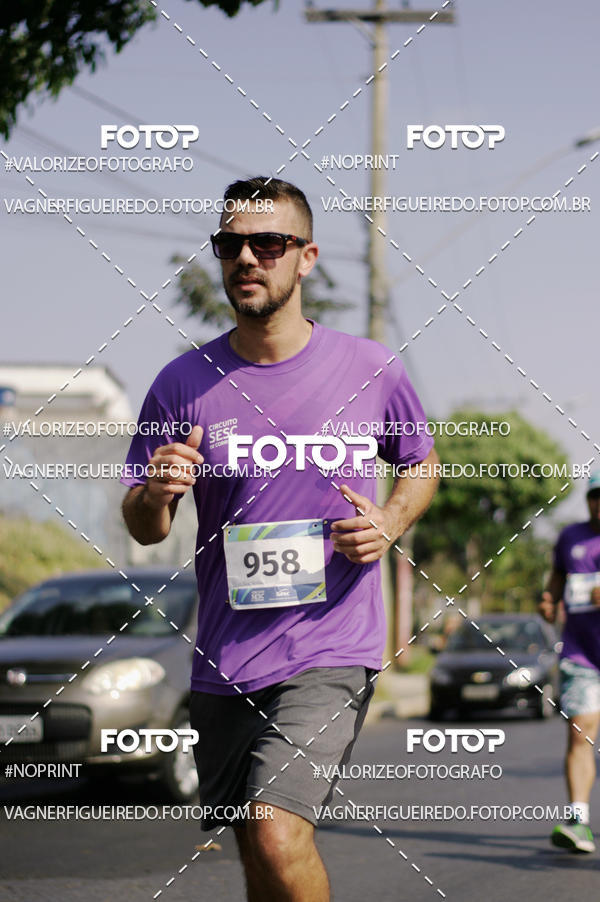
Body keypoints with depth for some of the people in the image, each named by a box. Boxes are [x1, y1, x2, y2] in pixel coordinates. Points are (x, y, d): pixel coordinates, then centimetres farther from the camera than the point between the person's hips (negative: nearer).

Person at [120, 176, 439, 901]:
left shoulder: (371, 370, -1)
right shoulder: (182, 385, 2)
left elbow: (421, 465, 18)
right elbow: (142, 529, 8)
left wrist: (390, 525, -4)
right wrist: (155, 495, -16)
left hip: (332, 651, -3)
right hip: (222, 663, 3)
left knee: (277, 836, -21)